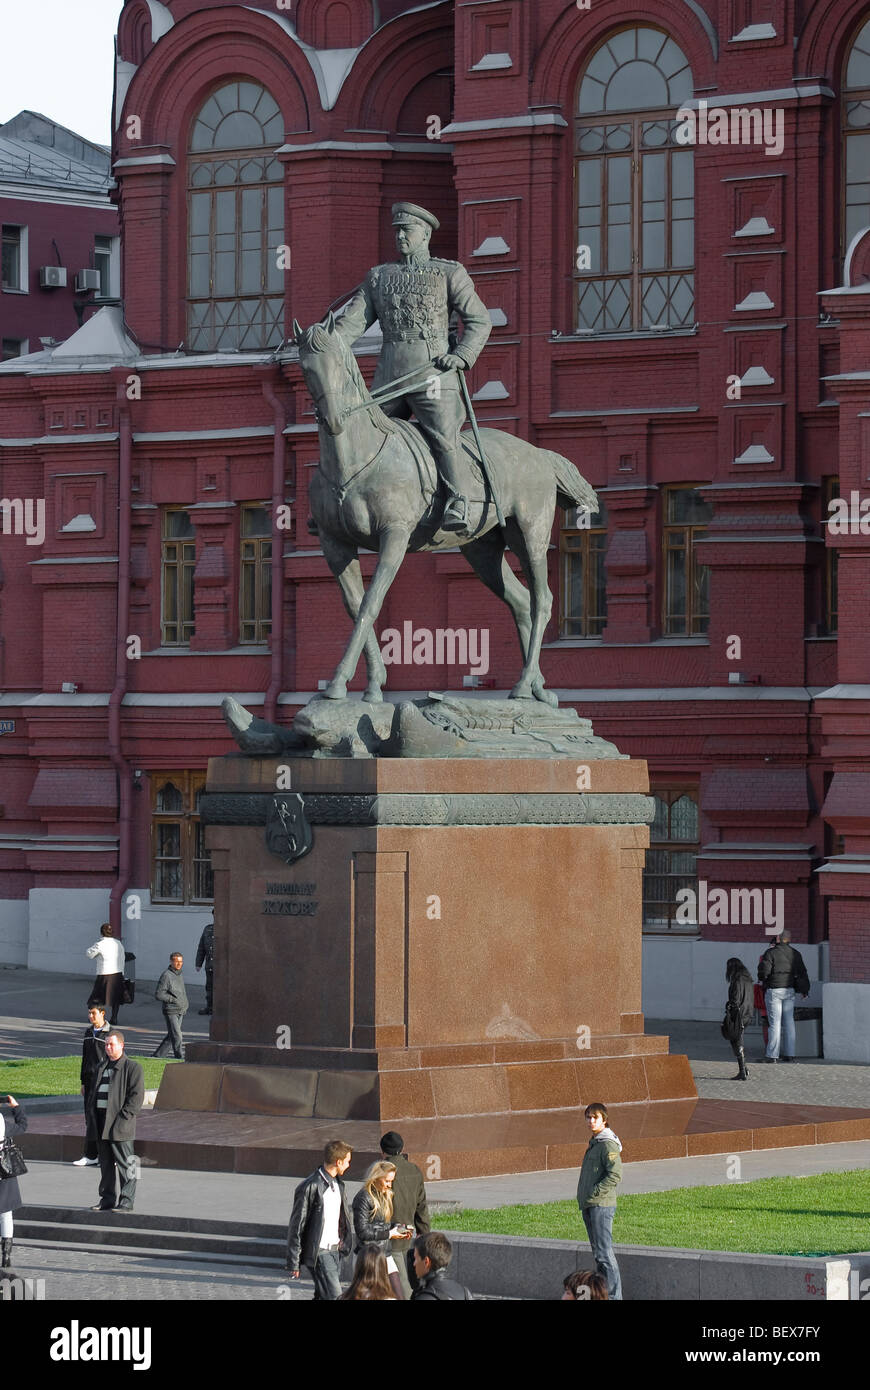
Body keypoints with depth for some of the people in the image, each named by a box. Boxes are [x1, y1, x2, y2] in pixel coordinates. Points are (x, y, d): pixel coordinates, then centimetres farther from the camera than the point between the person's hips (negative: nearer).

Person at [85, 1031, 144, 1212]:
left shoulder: (132, 1068, -5)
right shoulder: (102, 1068, 18)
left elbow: (136, 1096, -11)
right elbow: (92, 1093, 23)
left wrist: (122, 1118, -17)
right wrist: (91, 1117, 10)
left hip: (120, 1124, -7)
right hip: (101, 1123, 7)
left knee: (124, 1163, -5)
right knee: (105, 1163, 11)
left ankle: (127, 1201, -2)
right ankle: (107, 1199, 18)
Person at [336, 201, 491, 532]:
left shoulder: (449, 274, 8)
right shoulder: (378, 277, 18)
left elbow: (480, 320, 4)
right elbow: (353, 321, 11)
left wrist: (462, 356, -13)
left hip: (432, 371, -5)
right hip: (388, 376, 5)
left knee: (441, 433, -23)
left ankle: (456, 504, -28)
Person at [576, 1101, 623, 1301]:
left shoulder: (608, 1144, -11)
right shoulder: (593, 1143, 18)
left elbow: (615, 1176, -20)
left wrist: (593, 1194, -19)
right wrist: (583, 1198, 15)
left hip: (602, 1204, -10)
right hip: (589, 1207, 10)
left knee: (604, 1252, -12)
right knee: (598, 1252, 12)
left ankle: (614, 1295, -12)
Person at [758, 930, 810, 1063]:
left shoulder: (771, 952, -8)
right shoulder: (796, 954, 8)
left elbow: (764, 970, -14)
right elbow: (802, 973, 13)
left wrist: (761, 979, 7)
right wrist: (804, 991, 22)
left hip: (773, 990, -4)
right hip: (789, 991, 4)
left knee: (774, 1022, -4)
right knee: (788, 1022, 8)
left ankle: (772, 1055, -6)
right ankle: (789, 1054, 7)